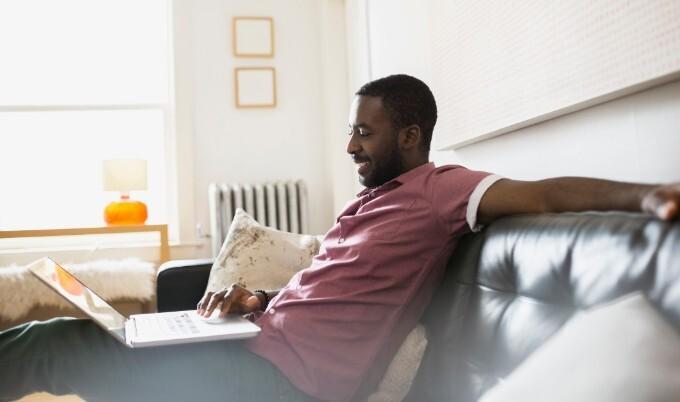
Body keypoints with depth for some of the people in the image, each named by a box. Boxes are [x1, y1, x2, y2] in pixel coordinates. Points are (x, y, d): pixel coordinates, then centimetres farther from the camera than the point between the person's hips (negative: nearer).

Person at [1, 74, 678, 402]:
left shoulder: (439, 187, -8)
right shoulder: (371, 199, 19)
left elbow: (543, 194, -23)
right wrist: (260, 300, 4)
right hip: (262, 343, 9)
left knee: (60, 343, -9)